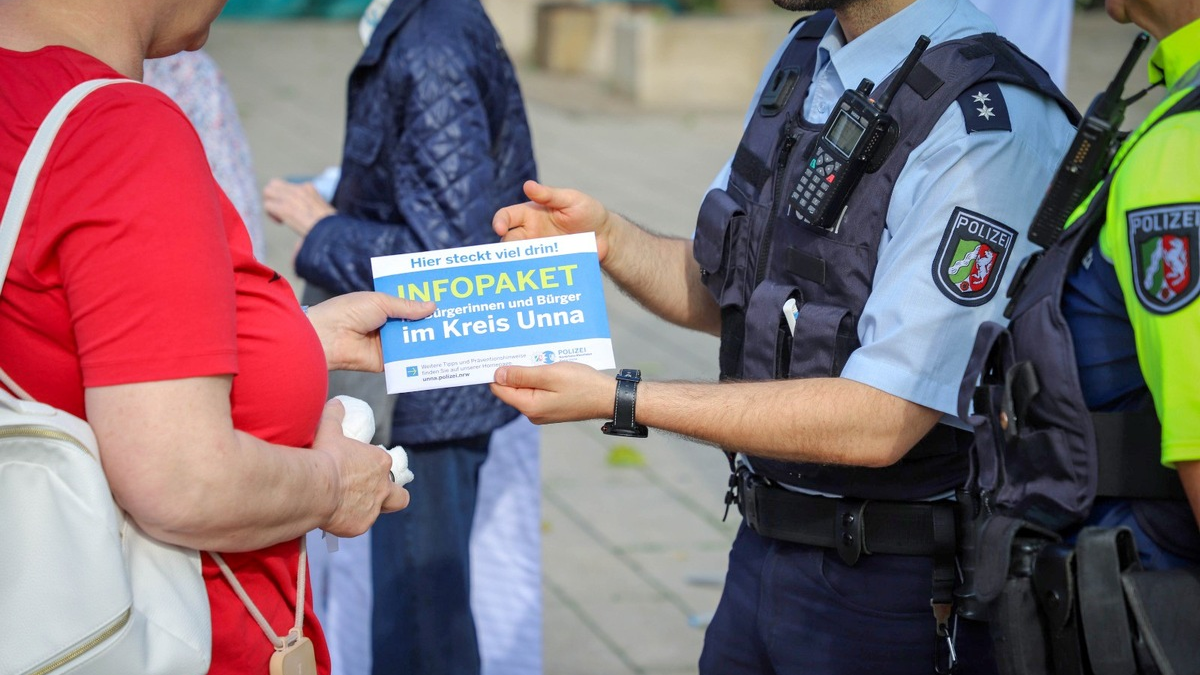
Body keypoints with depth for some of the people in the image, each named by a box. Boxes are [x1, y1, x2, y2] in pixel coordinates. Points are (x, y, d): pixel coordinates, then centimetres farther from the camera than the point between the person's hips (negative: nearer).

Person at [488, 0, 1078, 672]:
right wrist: (607, 239, -5)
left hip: (895, 591, -7)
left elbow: (879, 421, -26)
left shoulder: (988, 122, -24)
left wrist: (619, 400, -23)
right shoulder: (805, 56, 5)